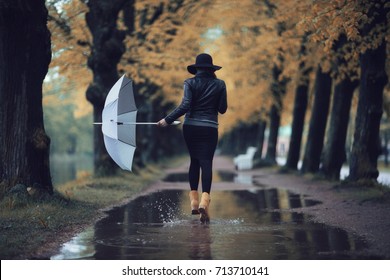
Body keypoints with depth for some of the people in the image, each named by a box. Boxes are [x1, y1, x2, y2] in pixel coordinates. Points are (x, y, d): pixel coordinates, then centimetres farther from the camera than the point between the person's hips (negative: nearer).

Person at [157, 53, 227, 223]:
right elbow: (222, 109, 4)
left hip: (190, 127, 1)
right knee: (206, 162, -6)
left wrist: (167, 120, -7)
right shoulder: (220, 84, 2)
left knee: (194, 161, 15)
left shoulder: (190, 83, -2)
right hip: (209, 128, -1)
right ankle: (204, 200, -26)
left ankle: (193, 200, 14)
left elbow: (185, 106, -12)